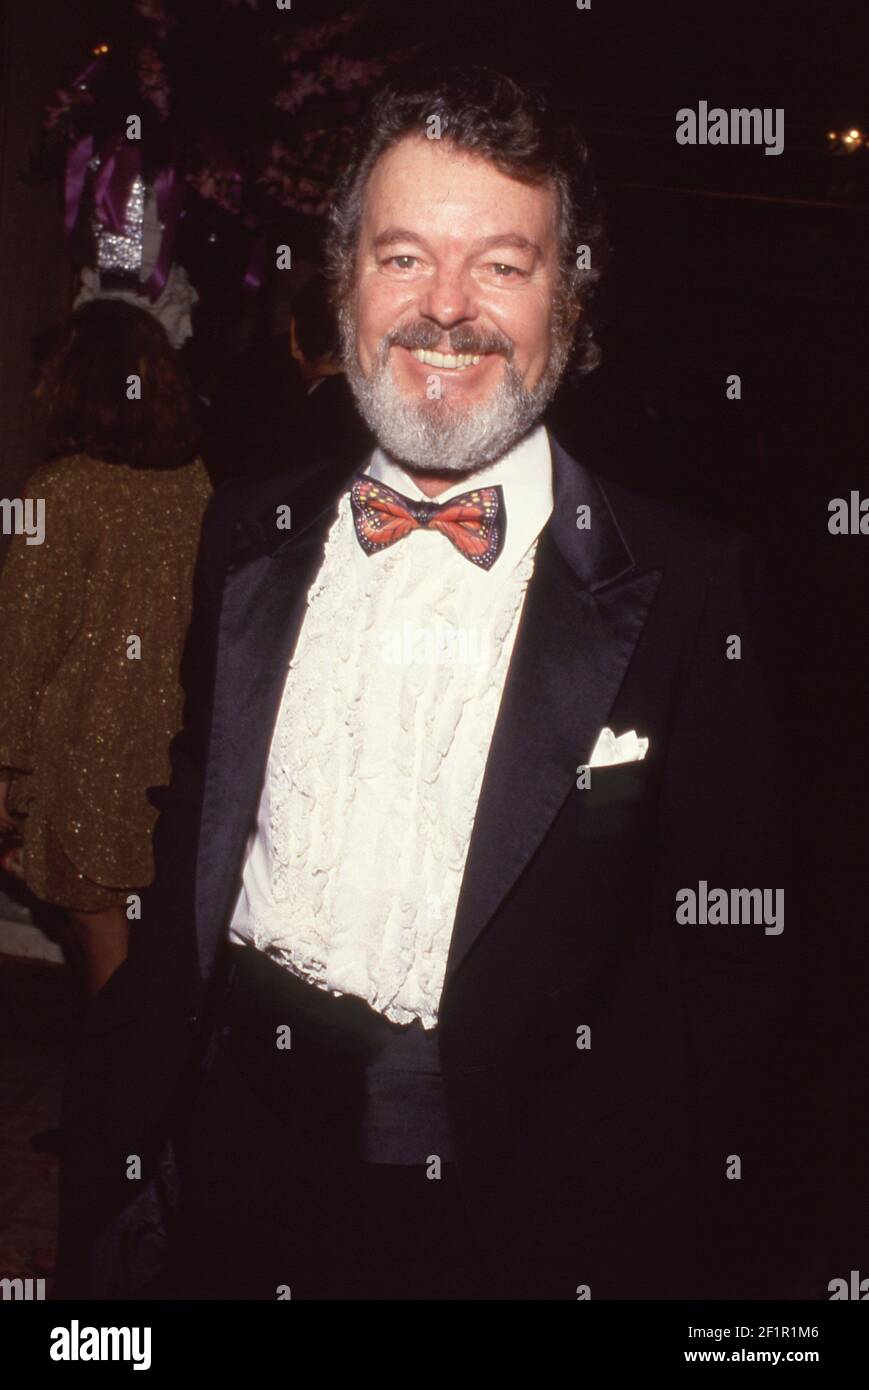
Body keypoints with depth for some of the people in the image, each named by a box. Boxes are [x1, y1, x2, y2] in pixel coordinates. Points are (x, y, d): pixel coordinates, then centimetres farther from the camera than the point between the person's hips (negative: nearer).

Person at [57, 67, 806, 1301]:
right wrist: (123, 1179, 7)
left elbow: (737, 956, -6)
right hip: (242, 1187, 3)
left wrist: (720, 1266, -8)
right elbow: (185, 859, 8)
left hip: (538, 1222, -2)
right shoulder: (250, 537, 3)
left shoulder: (687, 582, -9)